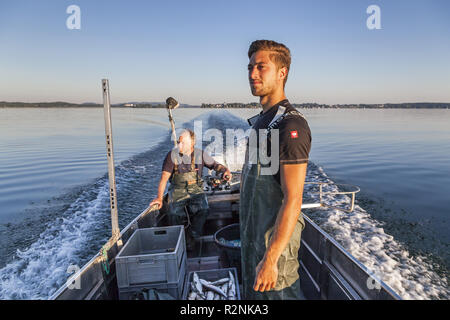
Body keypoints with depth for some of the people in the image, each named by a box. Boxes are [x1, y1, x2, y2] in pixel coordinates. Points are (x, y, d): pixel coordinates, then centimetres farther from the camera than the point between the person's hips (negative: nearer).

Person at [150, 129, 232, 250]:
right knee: (175, 213, -27)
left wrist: (226, 170, -16)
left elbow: (216, 165, 8)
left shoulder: (201, 154, 1)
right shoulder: (172, 155, -4)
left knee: (202, 210, -27)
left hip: (196, 189, 1)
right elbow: (164, 177, -9)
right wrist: (159, 197, -19)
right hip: (178, 190, -1)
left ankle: (191, 238, -5)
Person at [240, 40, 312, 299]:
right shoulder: (263, 120, 10)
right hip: (254, 233, 9)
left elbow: (292, 200, -25)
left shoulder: (291, 125, -21)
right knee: (253, 294, 24)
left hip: (275, 238, -9)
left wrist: (270, 259, -25)